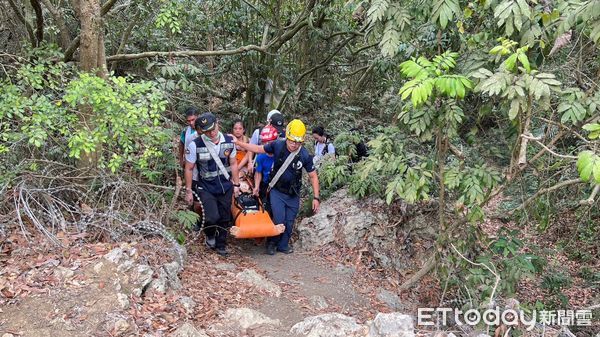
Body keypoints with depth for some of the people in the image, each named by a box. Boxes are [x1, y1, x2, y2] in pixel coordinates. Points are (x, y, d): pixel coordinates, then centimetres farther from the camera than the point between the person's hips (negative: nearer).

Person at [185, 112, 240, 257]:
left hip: (226, 187, 4)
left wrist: (236, 184, 7)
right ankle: (210, 235, 17)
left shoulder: (229, 141, -7)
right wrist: (188, 191, -4)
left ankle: (221, 245, 34)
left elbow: (233, 164, 6)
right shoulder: (195, 145, -17)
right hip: (206, 188, -3)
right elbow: (189, 169, -7)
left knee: (225, 218, 11)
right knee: (212, 217, -18)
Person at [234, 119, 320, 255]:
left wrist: (316, 197, -9)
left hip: (293, 194, 1)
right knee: (279, 220, -9)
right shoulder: (277, 145, -16)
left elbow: (313, 176, -7)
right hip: (277, 191, -1)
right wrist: (237, 143, -3)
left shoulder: (305, 155, -16)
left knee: (289, 222, 10)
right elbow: (258, 149, -2)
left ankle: (283, 245, 34)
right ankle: (271, 243, 18)